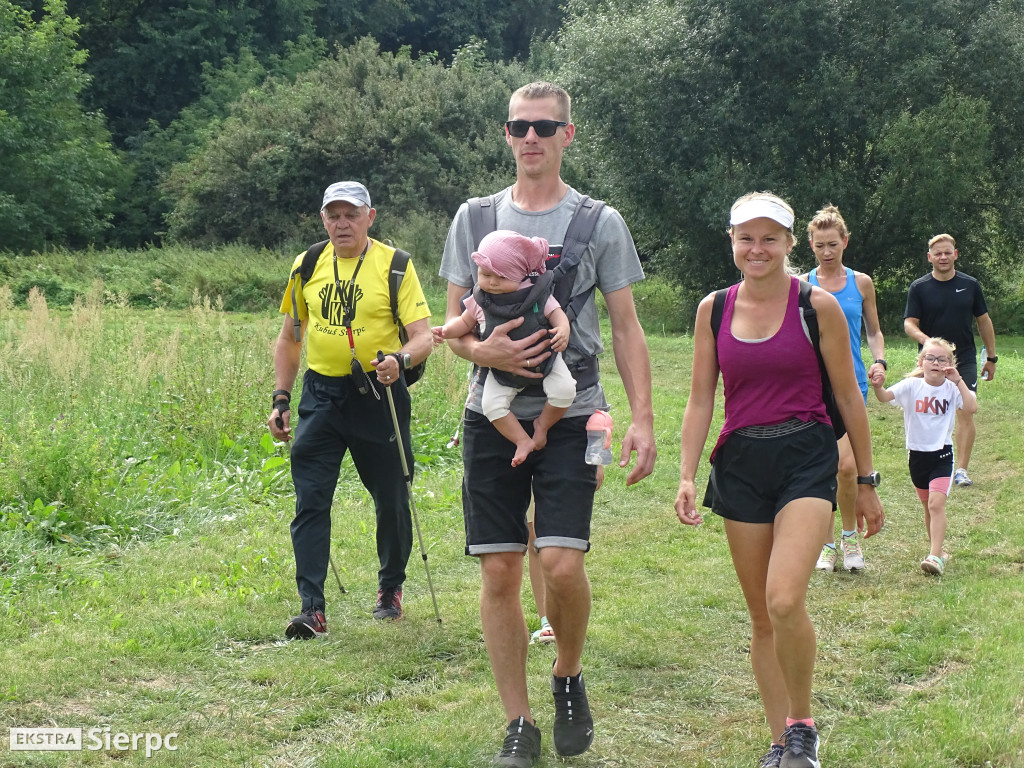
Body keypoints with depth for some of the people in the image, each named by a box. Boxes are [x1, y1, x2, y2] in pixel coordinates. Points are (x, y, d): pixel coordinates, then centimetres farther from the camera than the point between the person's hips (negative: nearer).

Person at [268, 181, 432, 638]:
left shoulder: (394, 265, -3)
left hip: (379, 394, -3)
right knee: (310, 500, -6)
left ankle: (390, 589, 31)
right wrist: (281, 400, 10)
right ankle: (312, 609, -6)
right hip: (321, 394, 3)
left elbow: (424, 335, -10)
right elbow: (289, 339, 17)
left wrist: (401, 358, -32)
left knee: (391, 500, 8)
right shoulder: (307, 267, 8)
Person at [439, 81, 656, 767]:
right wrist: (481, 350, -12)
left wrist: (643, 419, -5)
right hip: (493, 414, 2)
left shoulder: (599, 222, 4)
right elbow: (454, 323, 12)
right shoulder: (475, 218, 10)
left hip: (570, 413, -2)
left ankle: (569, 676, 15)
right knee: (500, 572, 1)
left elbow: (626, 328, 5)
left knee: (562, 563, -15)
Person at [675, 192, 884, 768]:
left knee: (785, 601, -21)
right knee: (761, 617, 8)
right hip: (740, 463, 4)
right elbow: (700, 401, 9)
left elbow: (849, 398, 3)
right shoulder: (713, 310, 6)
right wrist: (687, 476, 0)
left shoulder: (818, 306, -3)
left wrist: (867, 483, 6)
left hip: (806, 459, -4)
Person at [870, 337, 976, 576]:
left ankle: (935, 556, -19)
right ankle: (938, 550, 33)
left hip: (942, 454, -3)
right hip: (917, 455, 3)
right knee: (929, 506, 16)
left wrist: (958, 381, -23)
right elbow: (886, 397, -19)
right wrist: (878, 386, -41)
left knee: (936, 504, -18)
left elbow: (971, 408, -21)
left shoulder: (951, 388, -5)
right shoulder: (912, 386, -4)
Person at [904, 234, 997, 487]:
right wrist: (925, 340, -26)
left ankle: (961, 469, -2)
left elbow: (984, 321, 13)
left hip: (965, 360, 1)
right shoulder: (919, 288, 0)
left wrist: (991, 357, 13)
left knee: (965, 413, -6)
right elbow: (909, 323, -5)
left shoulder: (970, 285, 5)